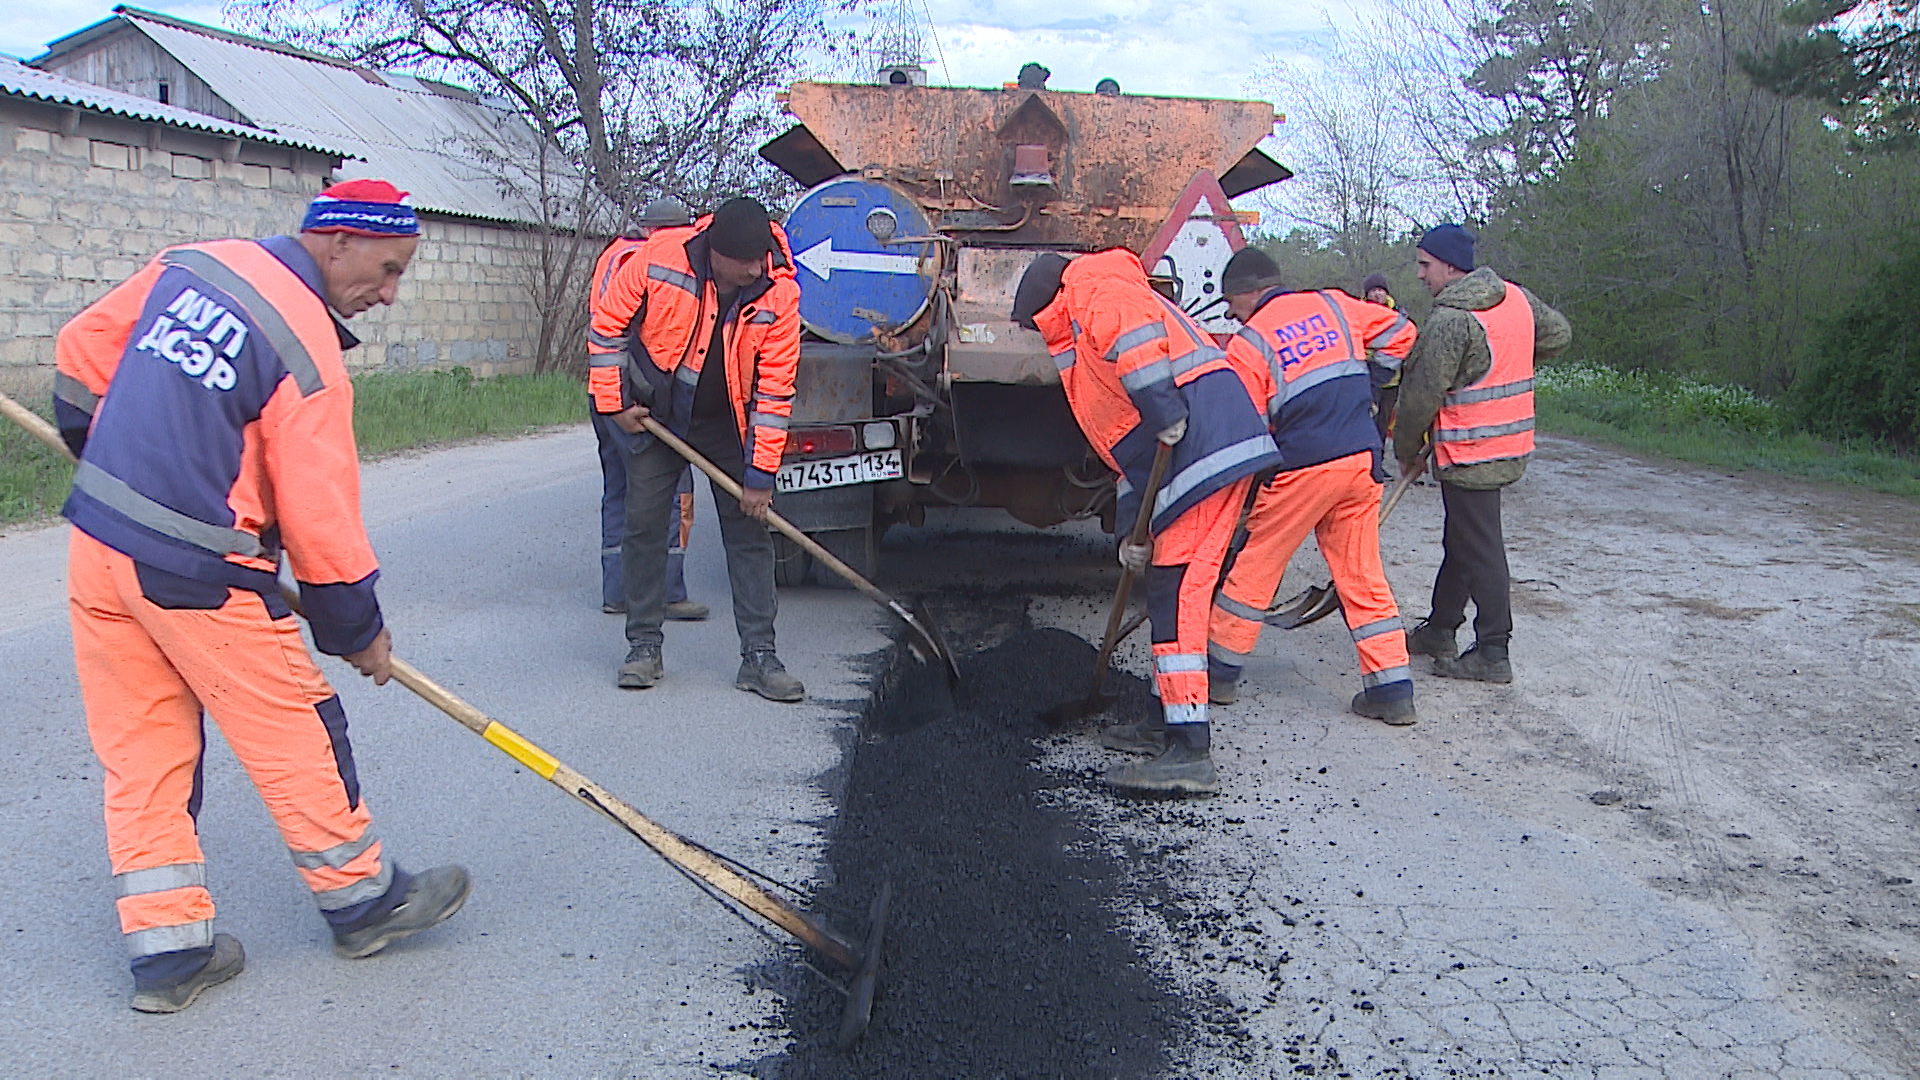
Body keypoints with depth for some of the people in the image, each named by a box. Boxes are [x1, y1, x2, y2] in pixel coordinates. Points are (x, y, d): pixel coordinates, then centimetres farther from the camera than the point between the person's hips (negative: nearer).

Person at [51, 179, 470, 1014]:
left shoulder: (188, 265, 5)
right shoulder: (308, 350, -16)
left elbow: (82, 352, 17)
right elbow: (320, 513, -14)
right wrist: (359, 629, -1)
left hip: (95, 546, 8)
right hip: (196, 576, -8)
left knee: (140, 750, 13)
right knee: (295, 733, 8)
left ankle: (167, 947, 21)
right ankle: (362, 900, 25)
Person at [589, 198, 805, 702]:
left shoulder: (779, 293, -22)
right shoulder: (658, 260, -23)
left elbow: (775, 388, -18)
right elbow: (608, 325, -7)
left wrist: (761, 475, -17)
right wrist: (613, 402, -8)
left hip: (728, 424, 0)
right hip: (654, 415, 0)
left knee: (750, 529, -2)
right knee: (644, 525, 0)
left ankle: (759, 655, 4)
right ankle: (644, 646, 13)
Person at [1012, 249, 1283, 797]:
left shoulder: (1092, 288, 4)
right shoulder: (1085, 343, 33)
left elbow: (1136, 333, -21)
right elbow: (1128, 442, 29)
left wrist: (1165, 413, -23)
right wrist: (1133, 530, 23)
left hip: (1206, 443, -11)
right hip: (1199, 454, 11)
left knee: (1176, 594, -13)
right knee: (1173, 590, 18)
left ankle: (1189, 752, -15)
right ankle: (1174, 716, 30)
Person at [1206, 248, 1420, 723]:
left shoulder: (1247, 344, -3)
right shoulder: (1333, 305, 11)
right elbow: (1399, 332, 20)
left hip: (1302, 469, -5)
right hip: (1362, 461, 5)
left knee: (1254, 570, 9)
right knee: (1363, 576, 11)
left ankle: (1221, 671, 18)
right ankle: (1392, 689, 10)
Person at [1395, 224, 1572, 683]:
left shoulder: (1450, 321, -20)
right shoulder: (1517, 298, 6)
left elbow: (1422, 395, -15)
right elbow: (1558, 333, 21)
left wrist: (1407, 449, 0)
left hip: (1470, 455, -9)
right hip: (1512, 446, 9)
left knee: (1479, 550, -2)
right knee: (1460, 540, 19)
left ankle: (1492, 653, 4)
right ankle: (1439, 628, 32)